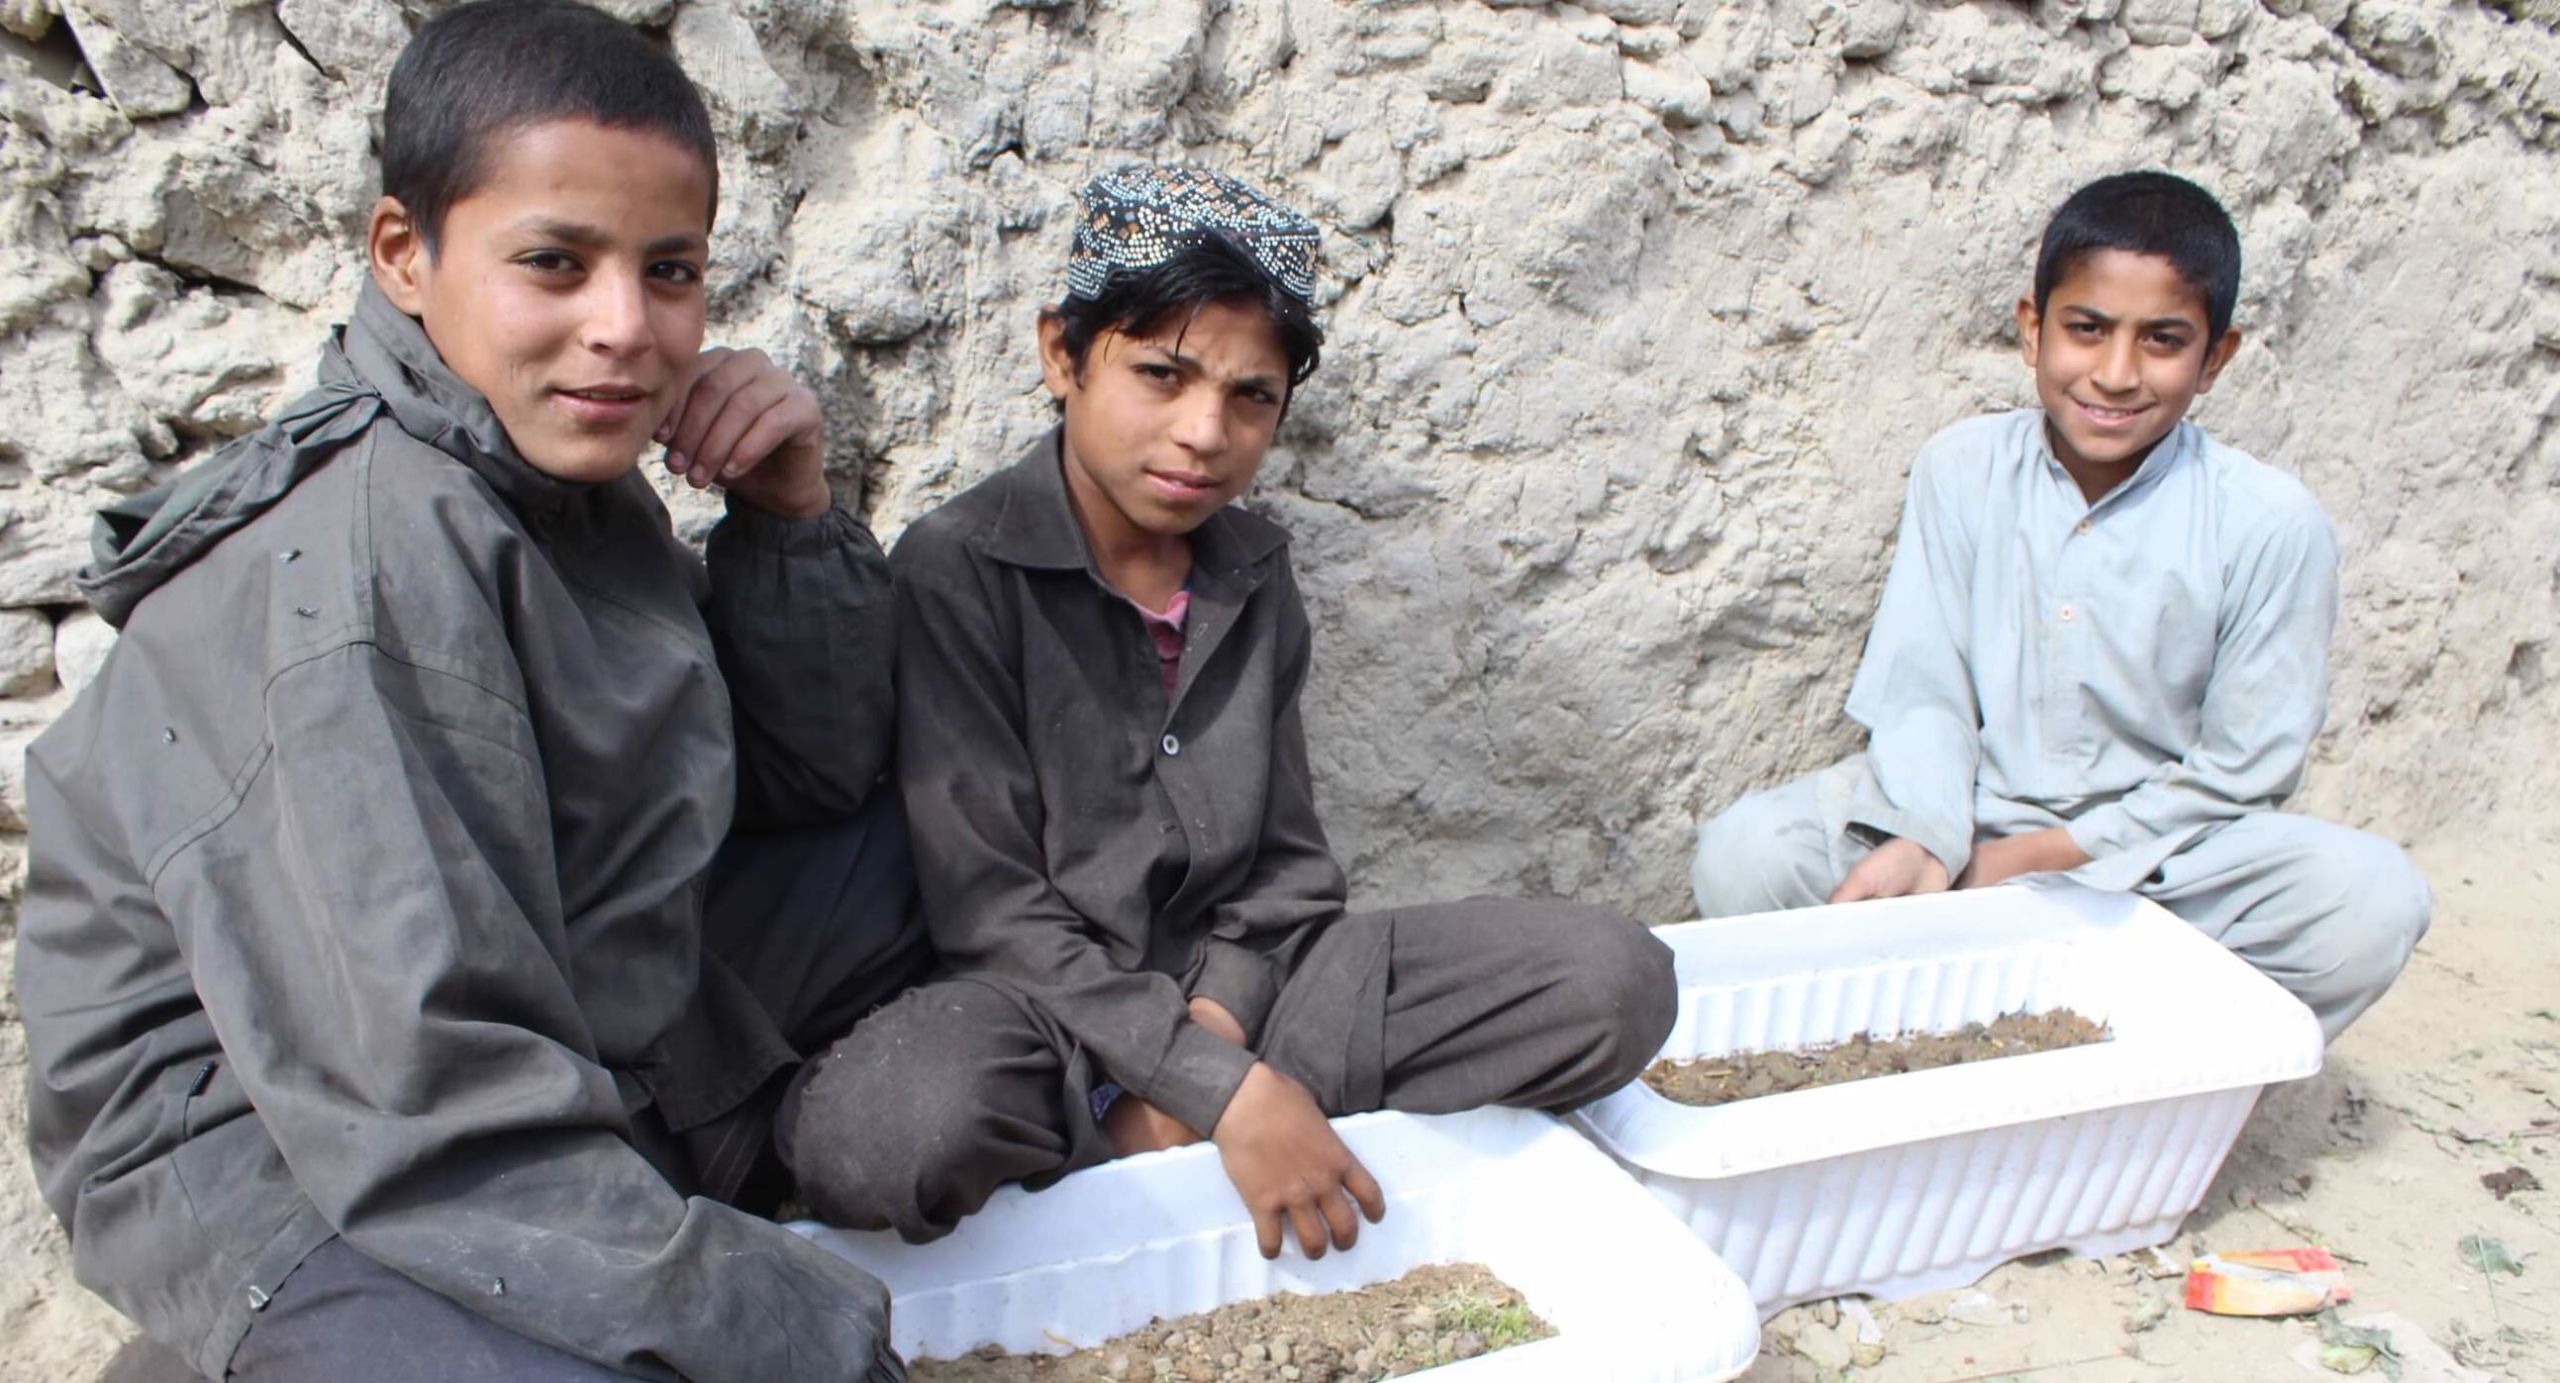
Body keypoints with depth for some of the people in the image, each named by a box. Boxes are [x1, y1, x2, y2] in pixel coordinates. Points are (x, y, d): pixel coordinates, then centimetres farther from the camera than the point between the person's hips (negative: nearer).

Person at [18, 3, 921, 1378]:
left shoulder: (573, 473, 0)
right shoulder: (354, 565, -26)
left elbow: (817, 780, 7)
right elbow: (436, 1108, -30)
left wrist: (792, 517, -9)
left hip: (567, 1043, 9)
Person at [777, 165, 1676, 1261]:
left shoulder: (1255, 573, 8)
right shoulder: (957, 571, -10)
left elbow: (1285, 860, 8)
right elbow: (991, 912, -15)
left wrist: (1216, 1025, -12)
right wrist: (1223, 1090, -22)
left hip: (1233, 993, 6)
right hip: (1045, 1012, -6)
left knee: (1616, 977, -10)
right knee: (882, 1132, -41)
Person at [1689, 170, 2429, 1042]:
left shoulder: (2269, 523, -10)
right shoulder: (1961, 470, -5)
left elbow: (2241, 769, -6)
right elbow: (1922, 690, -7)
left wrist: (2040, 858, -13)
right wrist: (1923, 844, -26)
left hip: (2154, 852, 0)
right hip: (1960, 821, 1)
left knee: (2375, 898, -27)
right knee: (1742, 855, -23)